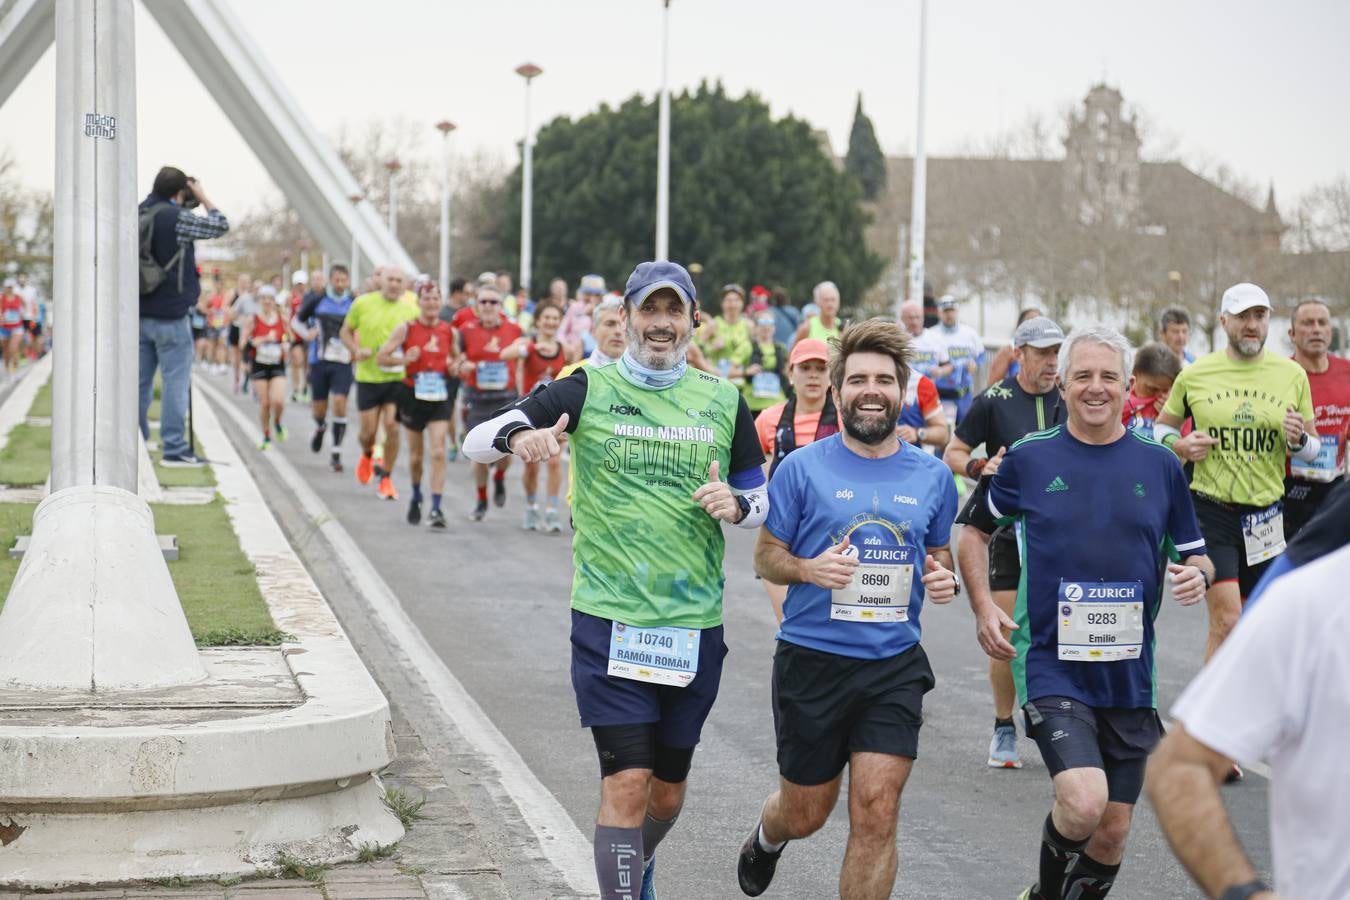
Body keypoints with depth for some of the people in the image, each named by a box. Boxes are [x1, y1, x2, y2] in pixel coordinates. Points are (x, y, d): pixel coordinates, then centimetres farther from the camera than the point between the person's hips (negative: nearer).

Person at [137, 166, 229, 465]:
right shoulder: (176, 217, -13)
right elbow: (220, 225, -4)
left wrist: (191, 203, 16)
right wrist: (202, 197, 8)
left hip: (140, 314, 7)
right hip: (170, 317, -7)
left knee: (140, 382, 12)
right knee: (175, 382, -4)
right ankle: (174, 448, -5)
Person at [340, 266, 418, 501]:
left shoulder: (411, 309, -1)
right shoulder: (363, 303, -2)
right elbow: (345, 331, 8)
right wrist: (356, 350, -10)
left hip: (398, 378, 0)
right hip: (368, 376, 0)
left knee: (392, 427, -8)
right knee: (368, 430, 2)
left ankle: (385, 478, 8)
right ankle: (367, 454, 39)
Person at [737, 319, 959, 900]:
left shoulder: (932, 477, 5)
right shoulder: (802, 469, -4)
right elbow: (765, 557, 2)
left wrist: (943, 579, -6)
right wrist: (809, 569, -19)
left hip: (894, 666, 1)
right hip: (812, 661, -1)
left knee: (876, 813, -10)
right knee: (806, 814, 13)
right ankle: (767, 836, 50)